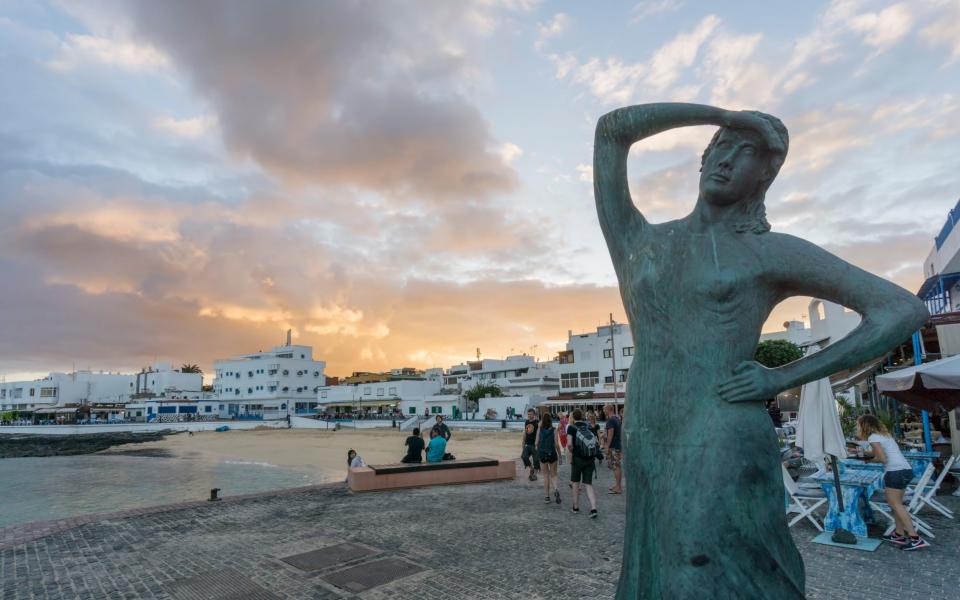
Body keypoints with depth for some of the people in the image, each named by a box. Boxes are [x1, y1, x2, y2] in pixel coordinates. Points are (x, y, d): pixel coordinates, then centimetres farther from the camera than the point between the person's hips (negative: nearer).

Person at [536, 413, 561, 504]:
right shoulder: (554, 430, -6)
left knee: (546, 476, 14)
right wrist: (559, 454, 4)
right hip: (552, 454, -1)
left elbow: (537, 443, -3)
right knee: (553, 475, 13)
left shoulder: (539, 430, -3)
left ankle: (547, 496, 14)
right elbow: (556, 444, -9)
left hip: (542, 454, 1)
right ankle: (556, 489, -15)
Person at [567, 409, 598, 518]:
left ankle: (576, 507, 26)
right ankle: (593, 508, -12)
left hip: (578, 459, -3)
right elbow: (596, 442, 8)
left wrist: (571, 454, 3)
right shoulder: (588, 427, 9)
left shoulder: (571, 427, -4)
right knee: (588, 484, 5)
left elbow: (570, 444, -14)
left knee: (576, 483, 16)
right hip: (590, 459, 3)